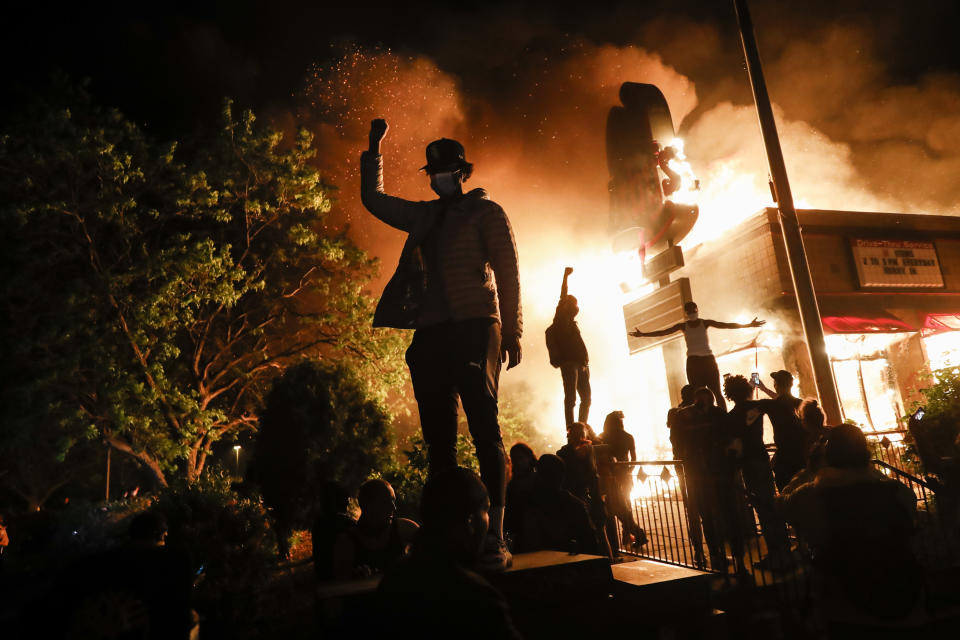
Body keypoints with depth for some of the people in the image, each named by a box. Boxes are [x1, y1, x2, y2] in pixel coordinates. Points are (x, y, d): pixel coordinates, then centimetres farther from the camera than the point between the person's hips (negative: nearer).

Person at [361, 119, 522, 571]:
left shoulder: (485, 212, 7)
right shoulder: (424, 216, 22)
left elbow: (507, 272, 0)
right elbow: (373, 199, 35)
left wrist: (511, 334, -7)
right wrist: (374, 149, 29)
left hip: (474, 330, -5)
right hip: (430, 335, 6)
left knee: (484, 428, -13)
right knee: (438, 437, 4)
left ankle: (495, 538, -9)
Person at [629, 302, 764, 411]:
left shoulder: (705, 323, 3)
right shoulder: (683, 326, 4)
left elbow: (727, 325, -2)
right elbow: (663, 332, -2)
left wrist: (748, 325, -10)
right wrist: (643, 334, -10)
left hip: (708, 360, 0)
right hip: (693, 362, 1)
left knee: (717, 392, -2)